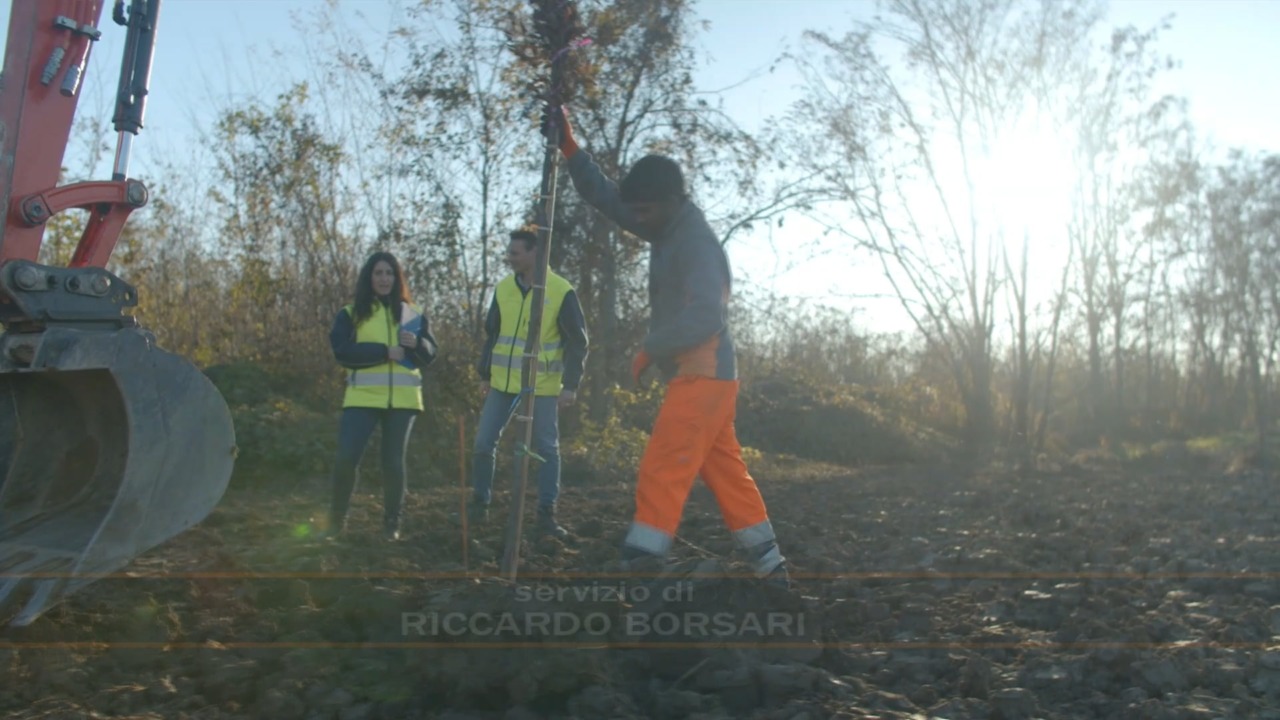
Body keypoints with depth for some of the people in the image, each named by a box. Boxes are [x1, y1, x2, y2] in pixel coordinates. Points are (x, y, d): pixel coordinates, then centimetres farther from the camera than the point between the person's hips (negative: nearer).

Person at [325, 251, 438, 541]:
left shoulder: (413, 313, 11)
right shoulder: (351, 313, 5)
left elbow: (431, 355, 8)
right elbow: (342, 351, -9)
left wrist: (416, 343, -14)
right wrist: (384, 351, -16)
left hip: (402, 399, 1)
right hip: (362, 397, -1)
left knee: (393, 462, 4)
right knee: (346, 458, -8)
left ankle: (391, 522, 19)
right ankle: (337, 518, 14)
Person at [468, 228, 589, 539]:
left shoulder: (561, 292, -10)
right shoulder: (503, 288, 4)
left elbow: (578, 342, -7)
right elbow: (491, 334, 13)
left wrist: (570, 384, -12)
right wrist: (484, 373, 10)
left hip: (542, 387, -4)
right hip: (503, 383, 4)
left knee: (547, 449, 2)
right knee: (484, 442, 4)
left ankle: (546, 515, 12)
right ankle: (479, 502, 22)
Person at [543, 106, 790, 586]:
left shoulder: (696, 241, -15)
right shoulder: (669, 232, 12)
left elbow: (706, 317, -25)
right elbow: (605, 198, 15)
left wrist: (649, 350, -17)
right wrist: (569, 148, 6)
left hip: (702, 375, -10)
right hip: (703, 377, 10)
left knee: (661, 471, -10)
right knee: (727, 473, 12)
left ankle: (642, 561, -7)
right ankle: (769, 565, 19)